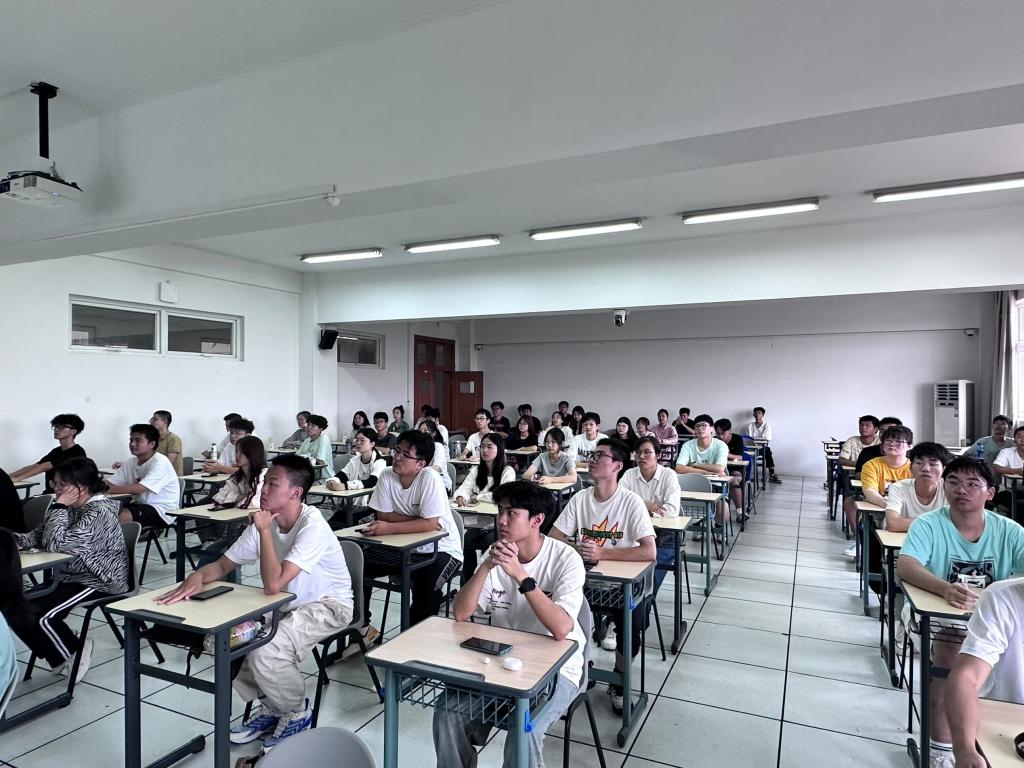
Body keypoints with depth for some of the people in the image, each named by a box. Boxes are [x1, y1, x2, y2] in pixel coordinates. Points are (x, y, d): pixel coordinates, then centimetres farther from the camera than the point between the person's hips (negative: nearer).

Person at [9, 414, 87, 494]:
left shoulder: (77, 452, -10)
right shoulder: (56, 451, 18)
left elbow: (45, 466, -14)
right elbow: (33, 467, 12)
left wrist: (17, 478, -15)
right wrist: (8, 476, 1)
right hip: (50, 495, 7)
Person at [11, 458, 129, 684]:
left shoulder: (99, 513, -23)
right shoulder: (73, 507, 6)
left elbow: (55, 544, -28)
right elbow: (38, 535, 11)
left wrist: (59, 506, -23)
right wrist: (17, 540, -10)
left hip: (99, 584, -10)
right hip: (69, 577, 10)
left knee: (37, 613, -20)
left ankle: (75, 651, 6)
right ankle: (61, 649, 17)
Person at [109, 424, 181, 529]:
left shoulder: (160, 462, -15)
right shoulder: (131, 462, 9)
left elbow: (138, 489, -24)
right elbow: (110, 485, 4)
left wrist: (107, 489, -21)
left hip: (163, 511, -7)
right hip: (141, 505, 7)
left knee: (124, 515, -27)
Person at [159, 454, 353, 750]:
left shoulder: (312, 526, -29)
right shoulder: (264, 521, -7)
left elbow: (273, 584, -34)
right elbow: (223, 565, 2)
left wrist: (264, 530, -30)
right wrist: (197, 576, -20)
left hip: (327, 606, -7)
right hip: (286, 604, 8)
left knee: (264, 652, -27)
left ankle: (297, 712, 4)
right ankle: (270, 706, 13)